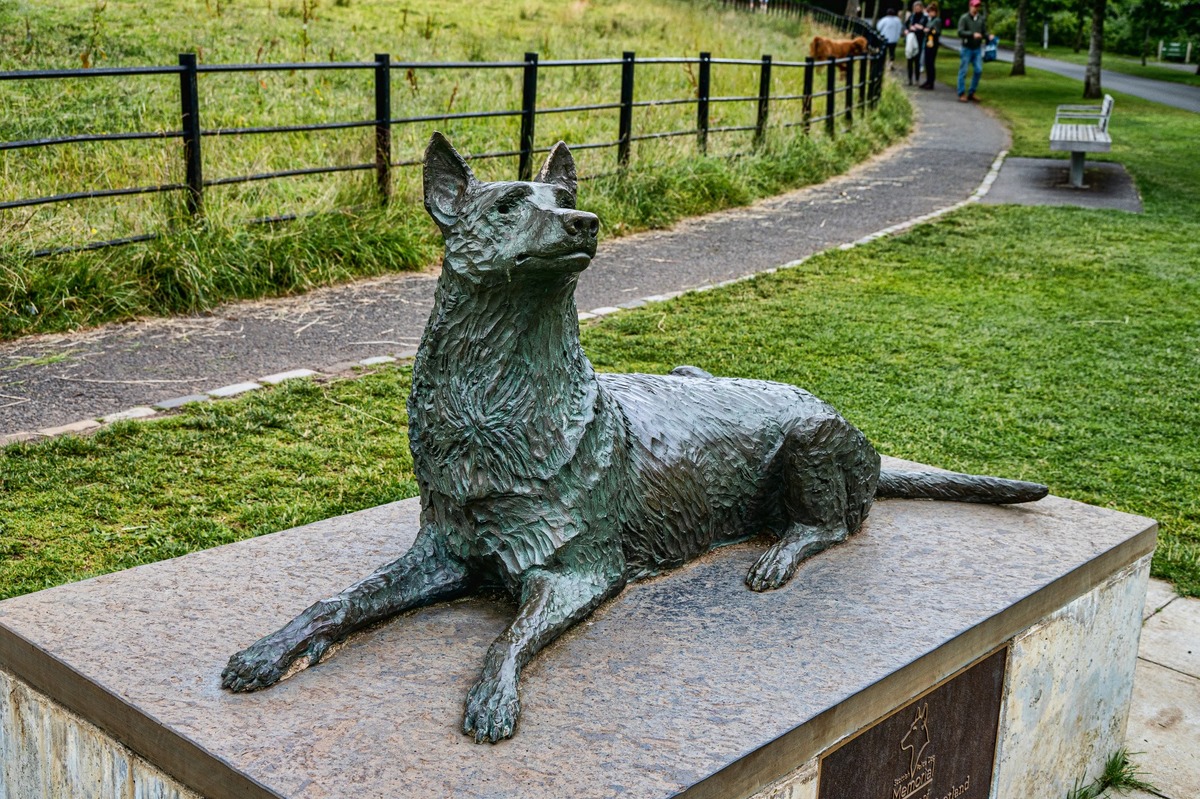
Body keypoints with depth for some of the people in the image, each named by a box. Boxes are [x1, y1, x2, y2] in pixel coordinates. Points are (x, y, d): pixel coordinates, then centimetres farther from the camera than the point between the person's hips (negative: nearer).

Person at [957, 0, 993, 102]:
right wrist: (973, 34, -28)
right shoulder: (964, 18, -7)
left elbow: (984, 32, 9)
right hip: (967, 48, -4)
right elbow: (960, 32, -17)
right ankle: (962, 94, 8)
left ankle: (971, 93, 11)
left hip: (978, 49, 4)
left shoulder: (981, 18, 6)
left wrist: (989, 36, -12)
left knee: (978, 70, 0)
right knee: (963, 71, 0)